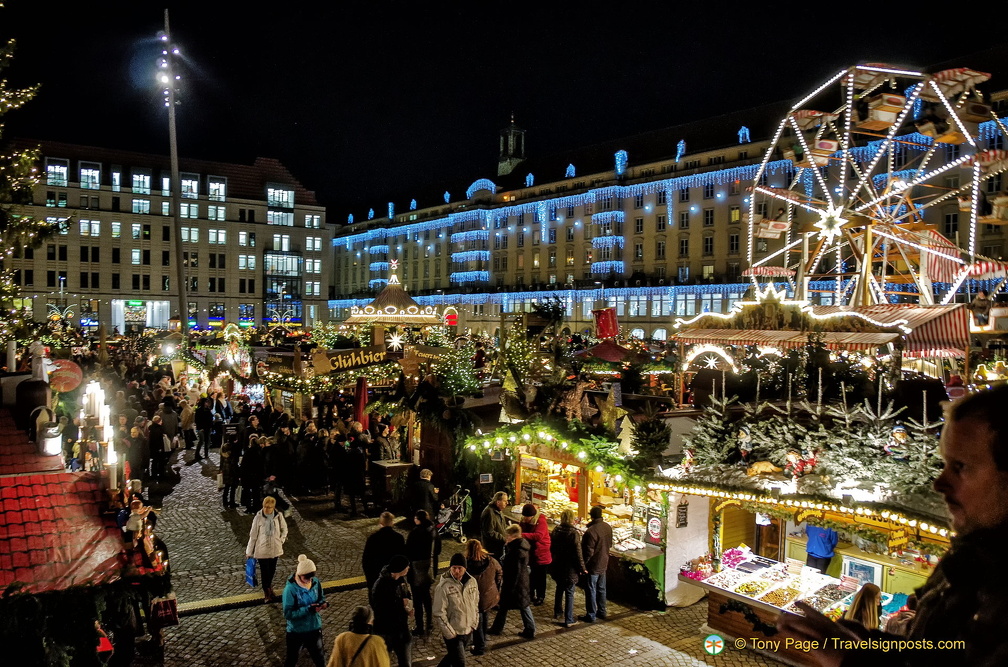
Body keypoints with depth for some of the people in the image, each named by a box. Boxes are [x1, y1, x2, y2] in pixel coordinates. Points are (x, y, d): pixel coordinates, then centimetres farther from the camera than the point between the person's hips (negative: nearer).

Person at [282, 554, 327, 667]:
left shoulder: (315, 582, -10)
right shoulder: (290, 589, -26)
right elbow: (288, 613, -25)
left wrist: (323, 603, -17)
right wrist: (308, 609, -32)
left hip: (315, 628, 4)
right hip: (296, 631, -4)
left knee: (319, 658, 22)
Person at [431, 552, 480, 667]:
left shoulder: (472, 581, -4)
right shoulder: (443, 586, -20)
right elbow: (439, 613, -17)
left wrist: (474, 624, 6)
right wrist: (450, 634, -15)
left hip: (468, 631, 5)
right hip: (453, 633, -5)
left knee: (453, 656, 23)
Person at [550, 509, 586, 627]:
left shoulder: (556, 531, -3)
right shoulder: (573, 533, -21)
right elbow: (578, 554, -18)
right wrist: (582, 568, -7)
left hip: (557, 567, 6)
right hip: (570, 568, -5)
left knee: (559, 588, 25)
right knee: (569, 593, 6)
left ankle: (557, 612, 39)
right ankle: (568, 620, 12)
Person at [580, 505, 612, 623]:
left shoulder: (591, 531, -28)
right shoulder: (608, 527, -3)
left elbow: (589, 552, -23)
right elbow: (610, 545, 9)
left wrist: (582, 565, -11)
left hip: (593, 566, -7)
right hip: (603, 564, 8)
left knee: (591, 591, 6)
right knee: (601, 589, 20)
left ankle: (591, 615, 14)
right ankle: (601, 612, 32)